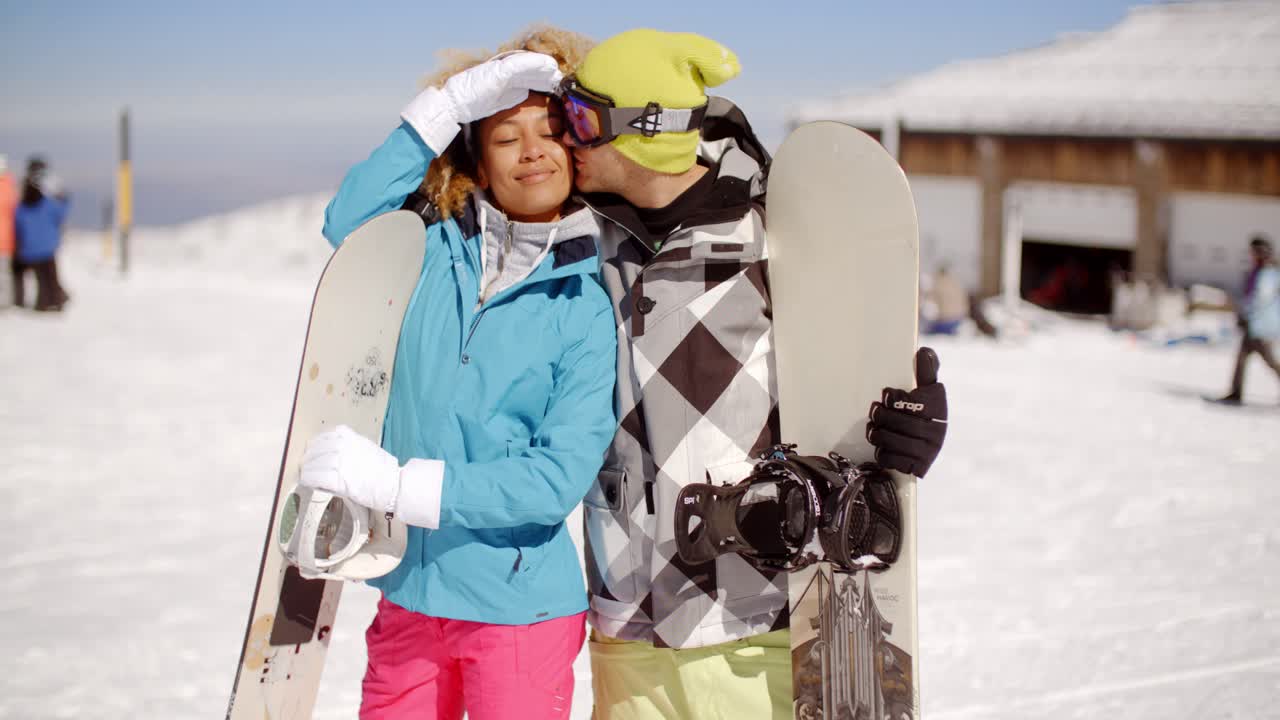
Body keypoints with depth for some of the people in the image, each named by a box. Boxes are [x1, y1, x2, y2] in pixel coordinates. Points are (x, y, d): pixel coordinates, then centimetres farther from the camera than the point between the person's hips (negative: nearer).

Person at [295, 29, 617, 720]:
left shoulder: (590, 307, -8)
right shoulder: (435, 254, 3)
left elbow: (558, 478, -14)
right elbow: (347, 224, -15)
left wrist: (399, 483, -20)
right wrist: (451, 104, -15)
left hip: (519, 606, -3)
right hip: (408, 593, 3)